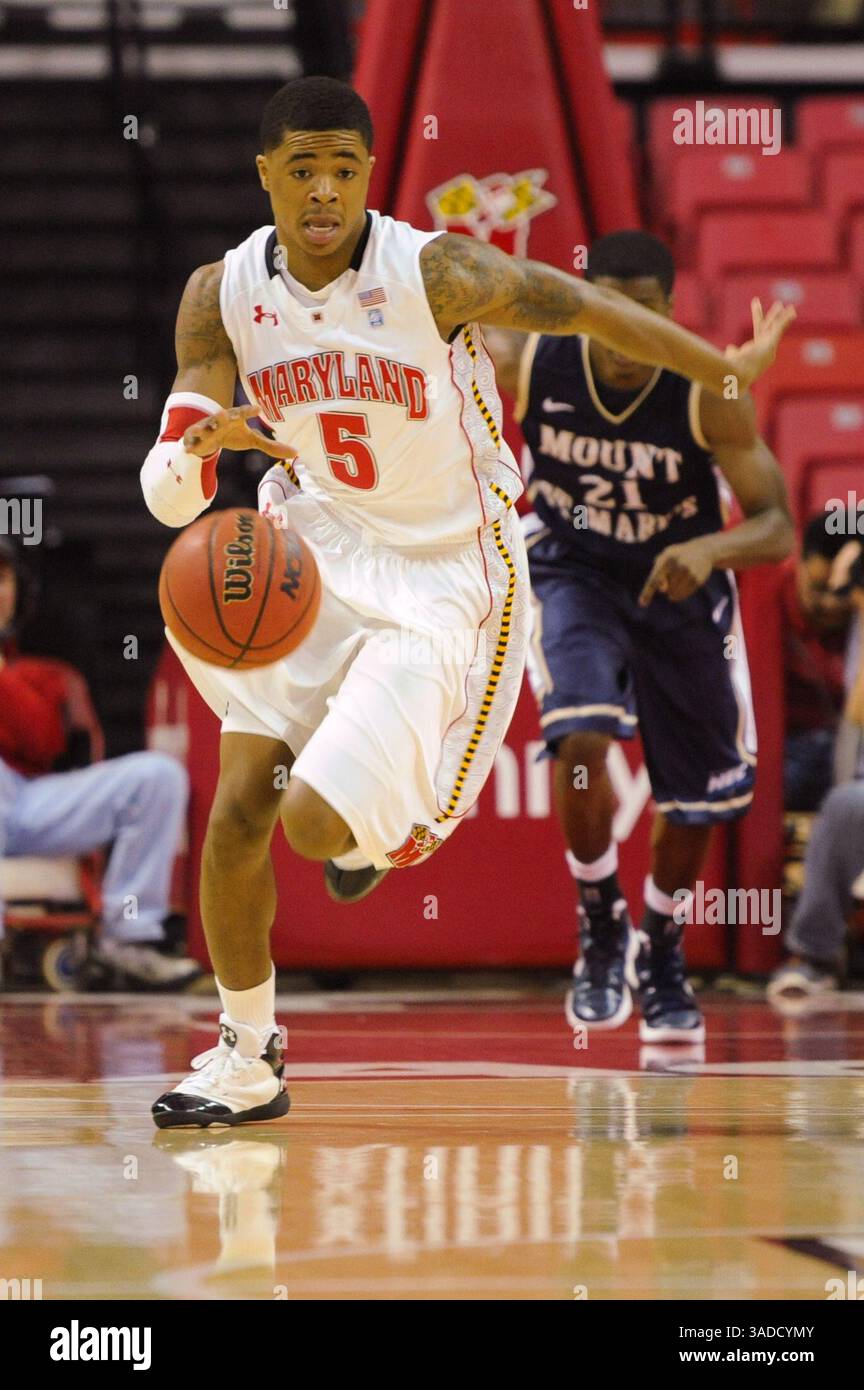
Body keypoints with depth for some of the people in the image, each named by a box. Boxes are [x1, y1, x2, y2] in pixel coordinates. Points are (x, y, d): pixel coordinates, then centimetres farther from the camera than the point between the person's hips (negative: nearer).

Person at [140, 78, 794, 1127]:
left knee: (315, 825, -17)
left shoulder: (435, 273, -21)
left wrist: (729, 371, 3)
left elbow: (588, 308, -6)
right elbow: (167, 496, -10)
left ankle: (376, 829, 23)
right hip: (329, 553, 5)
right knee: (236, 816, -4)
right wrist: (202, 443, -35)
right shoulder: (223, 296, -8)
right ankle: (246, 1065, 15)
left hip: (446, 579, -4)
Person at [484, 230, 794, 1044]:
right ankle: (601, 932, -3)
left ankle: (660, 955, 39)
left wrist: (709, 549, -45)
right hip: (570, 572, -1)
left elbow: (776, 526, -25)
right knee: (581, 738, -27)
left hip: (679, 584, 1)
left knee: (698, 793, 11)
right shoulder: (528, 361, -25)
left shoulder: (707, 396, -28)